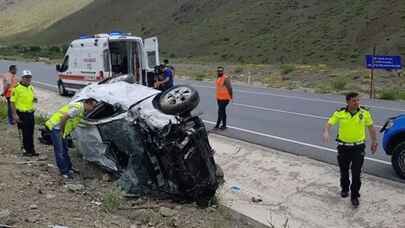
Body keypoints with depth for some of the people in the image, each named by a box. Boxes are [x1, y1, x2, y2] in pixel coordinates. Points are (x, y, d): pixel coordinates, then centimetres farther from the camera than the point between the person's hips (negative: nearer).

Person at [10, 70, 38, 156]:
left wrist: (34, 99, 0)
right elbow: (12, 102, -12)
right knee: (25, 133, -1)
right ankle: (27, 150, 10)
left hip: (31, 113, 7)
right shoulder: (17, 88, -11)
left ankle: (31, 150, 23)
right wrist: (14, 115, -16)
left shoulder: (31, 87, 11)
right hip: (22, 114, -7)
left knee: (30, 133, 12)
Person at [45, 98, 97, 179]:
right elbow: (65, 117, -29)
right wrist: (61, 130, -19)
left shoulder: (82, 110, 8)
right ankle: (64, 171, -1)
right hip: (55, 126, -10)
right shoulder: (78, 108, -23)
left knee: (64, 149, 17)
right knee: (59, 151, -5)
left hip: (60, 128, 10)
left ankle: (69, 168, 26)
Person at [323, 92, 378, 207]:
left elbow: (371, 127, 7)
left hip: (358, 147, -1)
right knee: (344, 171, 16)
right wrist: (326, 132, -33)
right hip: (343, 147, 1)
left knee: (356, 173, -3)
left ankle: (354, 196, 11)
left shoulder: (365, 113, -5)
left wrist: (374, 141, 12)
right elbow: (329, 123, -12)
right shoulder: (340, 113, -8)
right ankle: (344, 189, 41)